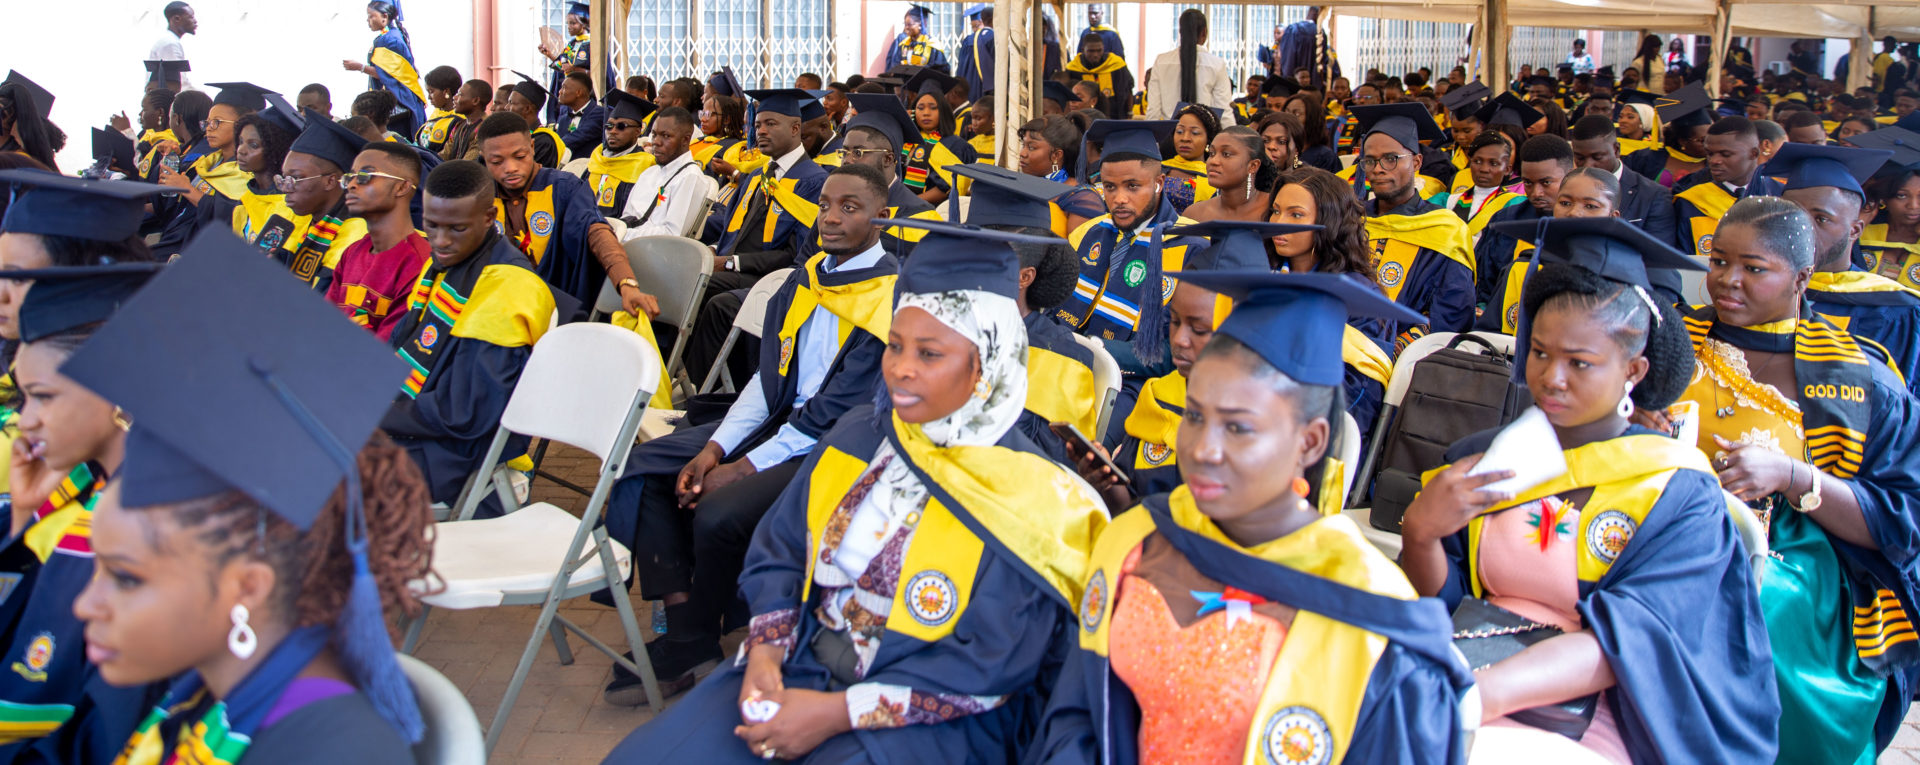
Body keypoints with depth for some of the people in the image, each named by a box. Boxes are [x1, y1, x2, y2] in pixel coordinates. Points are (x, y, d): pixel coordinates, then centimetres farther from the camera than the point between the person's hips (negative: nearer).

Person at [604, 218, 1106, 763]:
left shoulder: (1029, 499, -14)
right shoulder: (857, 437, 3)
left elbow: (987, 666, -15)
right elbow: (778, 550, 8)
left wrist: (840, 713, -18)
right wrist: (766, 649, -10)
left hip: (928, 720, -5)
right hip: (799, 667, 5)